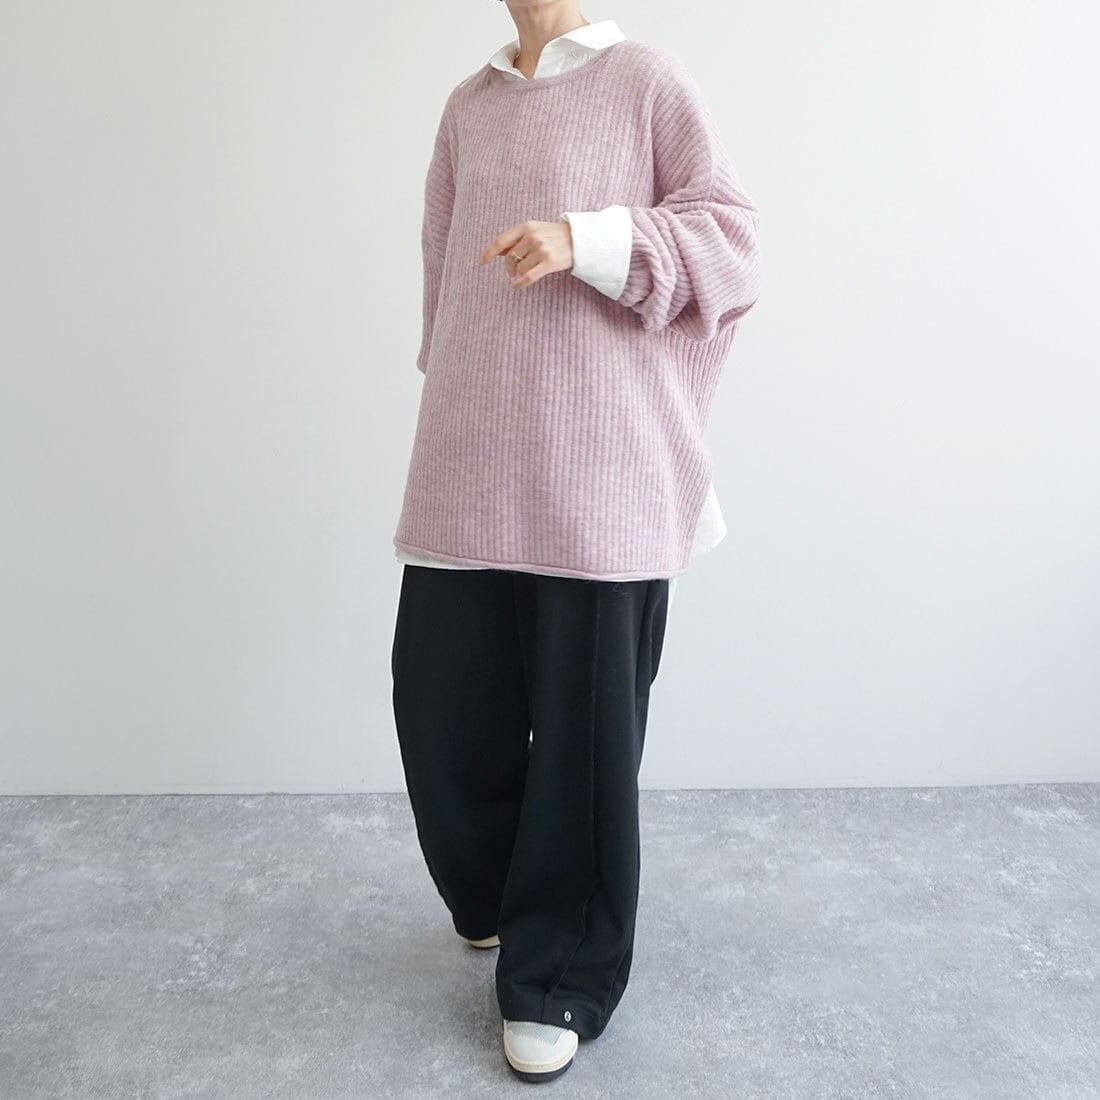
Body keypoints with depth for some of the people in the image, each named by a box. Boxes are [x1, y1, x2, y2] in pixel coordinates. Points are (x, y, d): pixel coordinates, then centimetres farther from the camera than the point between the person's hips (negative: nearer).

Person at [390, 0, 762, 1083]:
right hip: (467, 468, 5)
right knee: (442, 696, 6)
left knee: (582, 720, 0)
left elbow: (731, 236, -3)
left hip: (595, 473, -4)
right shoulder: (467, 106, 17)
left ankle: (558, 979, 18)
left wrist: (584, 241, -17)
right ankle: (493, 898, 35)